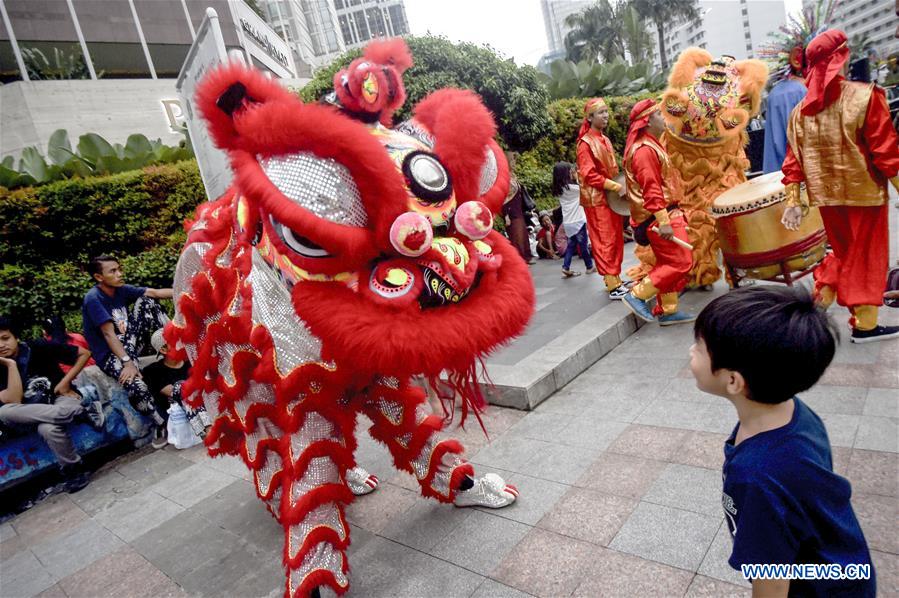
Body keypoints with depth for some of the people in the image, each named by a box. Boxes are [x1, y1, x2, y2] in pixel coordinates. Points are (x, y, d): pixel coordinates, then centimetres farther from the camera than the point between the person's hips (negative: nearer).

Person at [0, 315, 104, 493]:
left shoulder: (40, 348, -9)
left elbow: (84, 353, -3)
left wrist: (65, 382, -8)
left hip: (61, 397, -4)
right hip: (32, 412, 4)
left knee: (47, 428, -39)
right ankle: (82, 412, -31)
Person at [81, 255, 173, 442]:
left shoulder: (121, 290, 1)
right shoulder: (93, 299, -18)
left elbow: (156, 293, -7)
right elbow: (109, 334, -24)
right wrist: (127, 362, -31)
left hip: (129, 344, 7)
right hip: (109, 354, -7)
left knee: (146, 302, -9)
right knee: (136, 386, -34)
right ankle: (162, 424, -14)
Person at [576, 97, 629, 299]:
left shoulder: (605, 140, 14)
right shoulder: (585, 143, -10)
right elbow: (589, 175, -18)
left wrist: (619, 187, 7)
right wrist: (616, 186, -20)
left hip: (612, 197, 8)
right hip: (597, 199, -8)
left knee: (616, 239, 10)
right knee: (605, 241, -6)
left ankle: (615, 279, 19)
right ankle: (613, 285, -3)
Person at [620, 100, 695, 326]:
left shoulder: (650, 146, 19)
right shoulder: (644, 150, -15)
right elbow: (651, 189, -23)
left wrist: (670, 216, 25)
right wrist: (663, 221, -27)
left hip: (665, 214, 11)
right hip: (659, 216, -11)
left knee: (669, 263, 12)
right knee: (680, 262, -10)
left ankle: (667, 310, 18)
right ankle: (637, 295, -5)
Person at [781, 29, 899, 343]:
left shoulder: (800, 111, 1)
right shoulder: (864, 97, -13)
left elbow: (793, 161, 1)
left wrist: (793, 200, 4)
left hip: (827, 196, 4)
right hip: (864, 192, -4)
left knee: (841, 252, 23)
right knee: (866, 257, 9)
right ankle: (865, 325, 17)